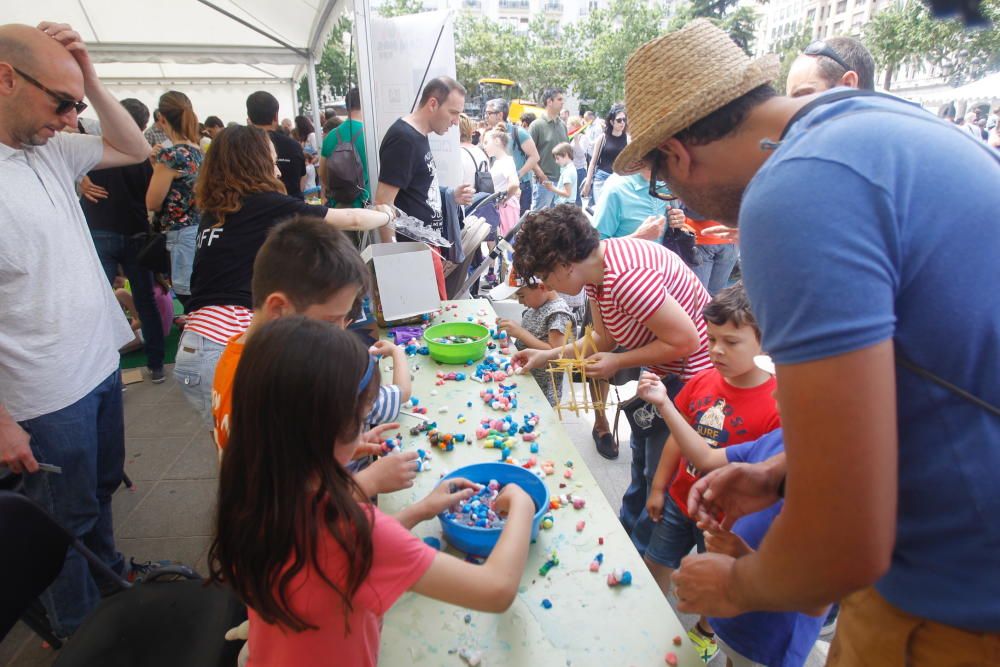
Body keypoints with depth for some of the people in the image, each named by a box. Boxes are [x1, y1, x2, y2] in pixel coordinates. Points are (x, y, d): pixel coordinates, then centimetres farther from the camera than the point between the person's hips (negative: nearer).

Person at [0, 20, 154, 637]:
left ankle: (109, 571, 49)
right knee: (66, 521, 13)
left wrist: (91, 80, -3)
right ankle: (78, 632, 36)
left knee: (101, 490, 26)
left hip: (102, 365, 7)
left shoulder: (52, 150, 1)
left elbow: (136, 150, 14)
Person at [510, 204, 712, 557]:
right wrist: (548, 355, 3)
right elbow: (604, 338, 7)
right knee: (641, 453, 24)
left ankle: (644, 552, 28)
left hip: (693, 374, -10)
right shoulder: (595, 270, -3)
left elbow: (685, 341, -30)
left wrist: (618, 362, -22)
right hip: (663, 372, 10)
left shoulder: (625, 277, -34)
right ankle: (629, 529, 45)